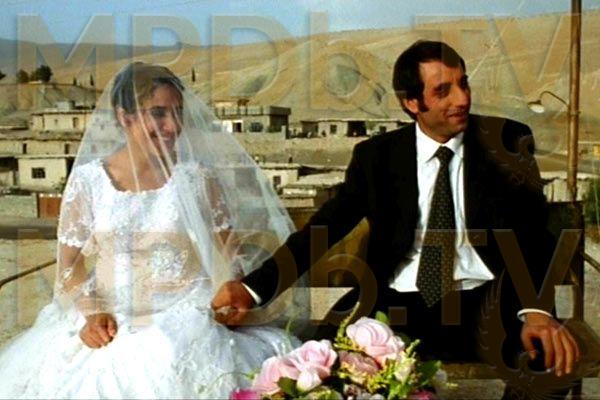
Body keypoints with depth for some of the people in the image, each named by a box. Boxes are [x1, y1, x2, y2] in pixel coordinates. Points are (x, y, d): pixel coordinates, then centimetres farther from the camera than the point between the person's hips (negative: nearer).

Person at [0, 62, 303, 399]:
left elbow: (230, 251, 3)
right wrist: (91, 313, -10)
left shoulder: (197, 178, -2)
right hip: (108, 321, 1)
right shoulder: (88, 179, 0)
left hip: (183, 317, -1)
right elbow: (70, 262, 5)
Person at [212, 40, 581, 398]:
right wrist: (255, 287, -16)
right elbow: (324, 227, -1)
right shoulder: (376, 156, 6)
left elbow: (534, 231, -3)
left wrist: (537, 309, -23)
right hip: (395, 302, 1)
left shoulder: (506, 142, 4)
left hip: (483, 304, 0)